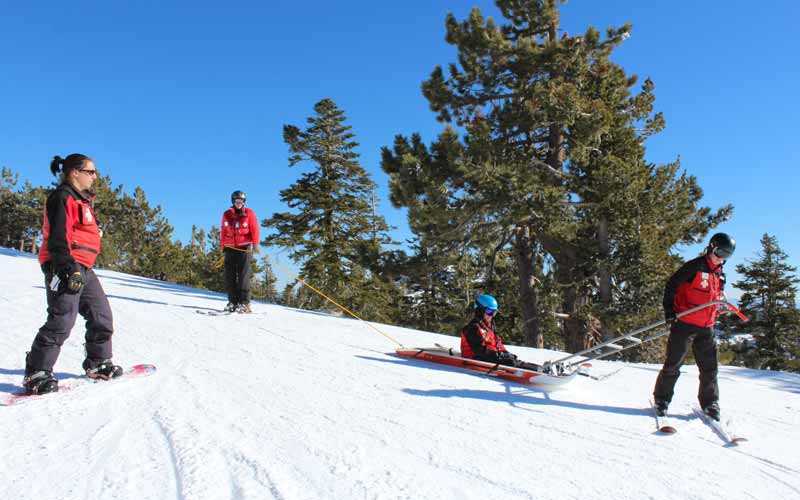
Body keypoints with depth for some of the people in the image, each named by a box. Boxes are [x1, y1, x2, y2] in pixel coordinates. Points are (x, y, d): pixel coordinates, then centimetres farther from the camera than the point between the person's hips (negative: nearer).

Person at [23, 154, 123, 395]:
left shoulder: (82, 199, 21)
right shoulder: (63, 197, -9)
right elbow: (58, 237, -18)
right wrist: (68, 268, -27)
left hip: (82, 269, 10)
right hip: (65, 268, -10)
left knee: (101, 316, 12)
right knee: (62, 320, -13)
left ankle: (98, 363, 25)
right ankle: (36, 373, -4)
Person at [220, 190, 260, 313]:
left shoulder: (249, 213, 3)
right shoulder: (226, 214, 11)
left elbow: (254, 229, 0)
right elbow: (223, 231, 16)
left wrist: (255, 244, -8)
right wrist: (223, 246, 14)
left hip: (244, 247, -4)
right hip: (230, 248, 4)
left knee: (243, 274, -8)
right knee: (230, 275, 3)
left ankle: (244, 302, -7)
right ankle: (232, 301, 11)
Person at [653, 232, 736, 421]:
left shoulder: (720, 275, 15)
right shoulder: (695, 266, -8)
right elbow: (671, 285, -9)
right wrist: (669, 310, -15)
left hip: (706, 328, 7)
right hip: (684, 323, -6)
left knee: (709, 366, 7)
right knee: (673, 364, -2)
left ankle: (709, 403, 20)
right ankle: (661, 399, 9)